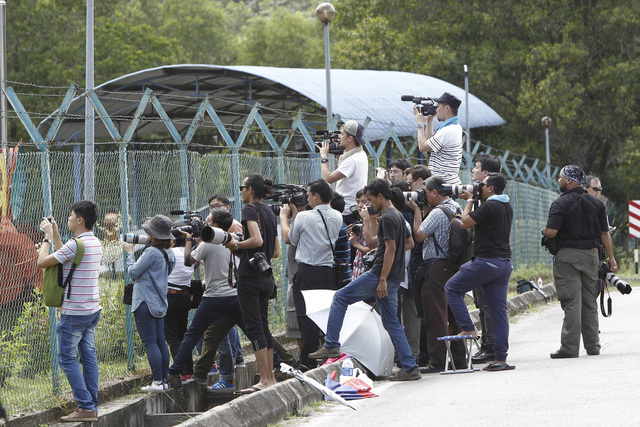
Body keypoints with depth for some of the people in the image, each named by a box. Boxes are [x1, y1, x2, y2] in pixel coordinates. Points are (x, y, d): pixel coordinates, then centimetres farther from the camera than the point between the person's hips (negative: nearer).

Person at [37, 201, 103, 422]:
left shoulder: (75, 244, -19)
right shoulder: (95, 243, 10)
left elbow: (42, 262, -14)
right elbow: (64, 255, 23)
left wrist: (47, 237, -1)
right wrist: (55, 234, 22)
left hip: (74, 312, -9)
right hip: (92, 310, 9)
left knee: (67, 358, -3)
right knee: (88, 356, 11)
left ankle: (85, 407, -8)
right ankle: (92, 406, 12)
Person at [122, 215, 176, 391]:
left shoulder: (152, 252, -17)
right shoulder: (168, 254, 10)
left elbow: (133, 272, -11)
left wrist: (130, 253, 2)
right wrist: (135, 253, 16)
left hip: (146, 303, -9)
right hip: (160, 303, 9)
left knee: (150, 342, -8)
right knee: (160, 341, 12)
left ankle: (157, 381, -11)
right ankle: (164, 378, 15)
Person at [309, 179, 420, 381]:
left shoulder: (388, 218, -14)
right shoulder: (398, 216, 17)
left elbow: (390, 249, -21)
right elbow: (410, 243, 29)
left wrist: (383, 280, -22)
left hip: (381, 273, -9)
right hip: (394, 277, 9)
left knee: (340, 298, 1)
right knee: (391, 322, 10)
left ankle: (331, 346, -1)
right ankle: (410, 368, 5)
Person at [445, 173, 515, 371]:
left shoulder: (489, 206, -14)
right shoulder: (507, 208, 15)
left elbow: (466, 222, -12)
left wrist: (469, 201, 2)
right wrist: (478, 200, 21)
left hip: (487, 261, -9)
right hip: (504, 263, 9)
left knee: (451, 288, 6)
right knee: (499, 310, 6)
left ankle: (468, 329, -1)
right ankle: (501, 358, 3)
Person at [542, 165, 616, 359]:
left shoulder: (561, 204, -10)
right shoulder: (596, 203, 9)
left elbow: (551, 232, -18)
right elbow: (605, 233, 8)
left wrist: (544, 231, 5)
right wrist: (611, 257, 12)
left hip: (568, 256, -6)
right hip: (591, 255, 6)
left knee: (571, 304, -6)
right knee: (589, 303, 13)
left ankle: (569, 348, -7)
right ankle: (593, 346, 15)